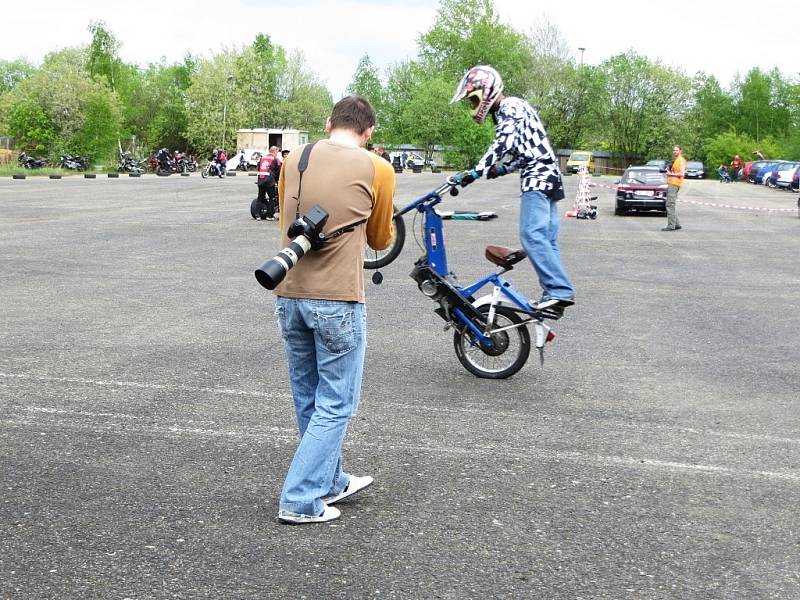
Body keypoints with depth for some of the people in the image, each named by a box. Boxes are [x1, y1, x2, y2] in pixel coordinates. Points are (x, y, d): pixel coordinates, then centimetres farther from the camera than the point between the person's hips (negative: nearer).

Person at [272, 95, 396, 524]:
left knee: (308, 400, 18)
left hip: (289, 295, 5)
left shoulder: (294, 159, 6)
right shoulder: (377, 170, -5)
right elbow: (380, 240, 9)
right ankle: (299, 501, 8)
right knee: (335, 405, 7)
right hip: (337, 300, -5)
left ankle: (331, 482, 34)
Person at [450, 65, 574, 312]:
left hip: (538, 177, -10)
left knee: (532, 235, -17)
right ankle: (557, 292, 7)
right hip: (545, 178, 10)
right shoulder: (507, 111, 24)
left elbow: (503, 144, -23)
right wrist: (502, 169, 12)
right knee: (545, 240, 7)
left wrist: (476, 172, -27)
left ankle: (559, 291, -21)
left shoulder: (510, 107, -8)